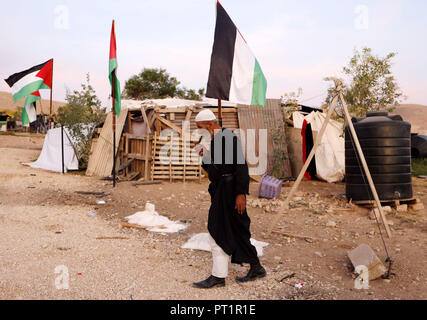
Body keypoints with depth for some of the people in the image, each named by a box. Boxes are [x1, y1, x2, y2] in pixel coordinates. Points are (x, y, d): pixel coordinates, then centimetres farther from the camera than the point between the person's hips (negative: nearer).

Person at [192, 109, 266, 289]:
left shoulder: (228, 137, -14)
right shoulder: (215, 141, 15)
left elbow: (241, 166, -20)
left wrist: (241, 193, -24)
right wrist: (205, 156, 2)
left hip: (229, 191, -10)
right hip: (220, 191, 10)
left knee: (217, 232, -3)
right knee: (235, 232, 14)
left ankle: (218, 277, 7)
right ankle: (256, 269, 24)